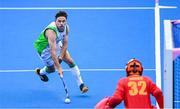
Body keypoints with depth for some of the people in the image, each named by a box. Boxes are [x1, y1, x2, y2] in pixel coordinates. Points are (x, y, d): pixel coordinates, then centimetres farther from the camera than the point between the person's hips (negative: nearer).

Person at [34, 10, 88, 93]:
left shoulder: (66, 27, -19)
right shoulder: (51, 31, -40)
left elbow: (65, 43, -9)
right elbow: (52, 51, -43)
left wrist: (61, 56, -22)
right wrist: (59, 68, -44)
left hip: (56, 44, 6)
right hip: (44, 48, -6)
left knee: (70, 61, -6)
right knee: (52, 69, 7)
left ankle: (81, 85, -2)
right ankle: (40, 72, 43)